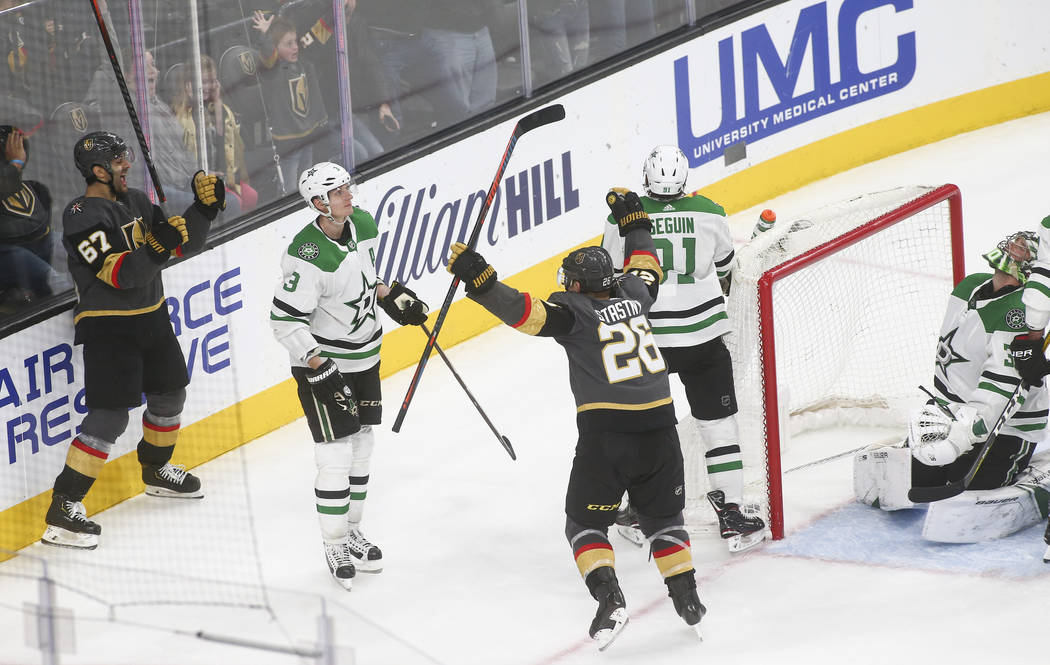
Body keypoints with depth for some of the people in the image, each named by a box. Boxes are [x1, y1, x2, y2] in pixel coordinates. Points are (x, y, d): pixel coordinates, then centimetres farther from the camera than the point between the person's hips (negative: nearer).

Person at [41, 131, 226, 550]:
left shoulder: (136, 202, 8)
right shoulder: (83, 215, -18)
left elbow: (184, 243, 11)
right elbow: (120, 274, -27)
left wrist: (203, 207, -3)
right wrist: (156, 247, -36)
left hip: (151, 318, 8)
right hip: (107, 325, -8)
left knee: (170, 393, 21)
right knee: (109, 416, -15)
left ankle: (156, 471, 47)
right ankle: (64, 507, -13)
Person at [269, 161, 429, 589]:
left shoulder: (363, 224, -5)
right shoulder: (307, 257, -28)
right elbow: (285, 321, -25)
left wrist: (392, 296, 9)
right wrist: (318, 369, -29)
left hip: (364, 355, 8)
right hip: (321, 361, -8)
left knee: (362, 443, 16)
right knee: (336, 453, -5)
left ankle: (352, 529, 31)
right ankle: (336, 544, 9)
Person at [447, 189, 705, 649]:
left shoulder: (575, 312, -5)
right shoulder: (632, 295, 11)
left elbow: (525, 312, -20)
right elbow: (646, 270, 34)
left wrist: (478, 279, -24)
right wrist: (633, 221, 44)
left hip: (604, 436, -5)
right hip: (659, 430, 5)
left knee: (585, 522, 8)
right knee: (663, 518, 22)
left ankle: (609, 600, -12)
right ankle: (688, 599, 15)